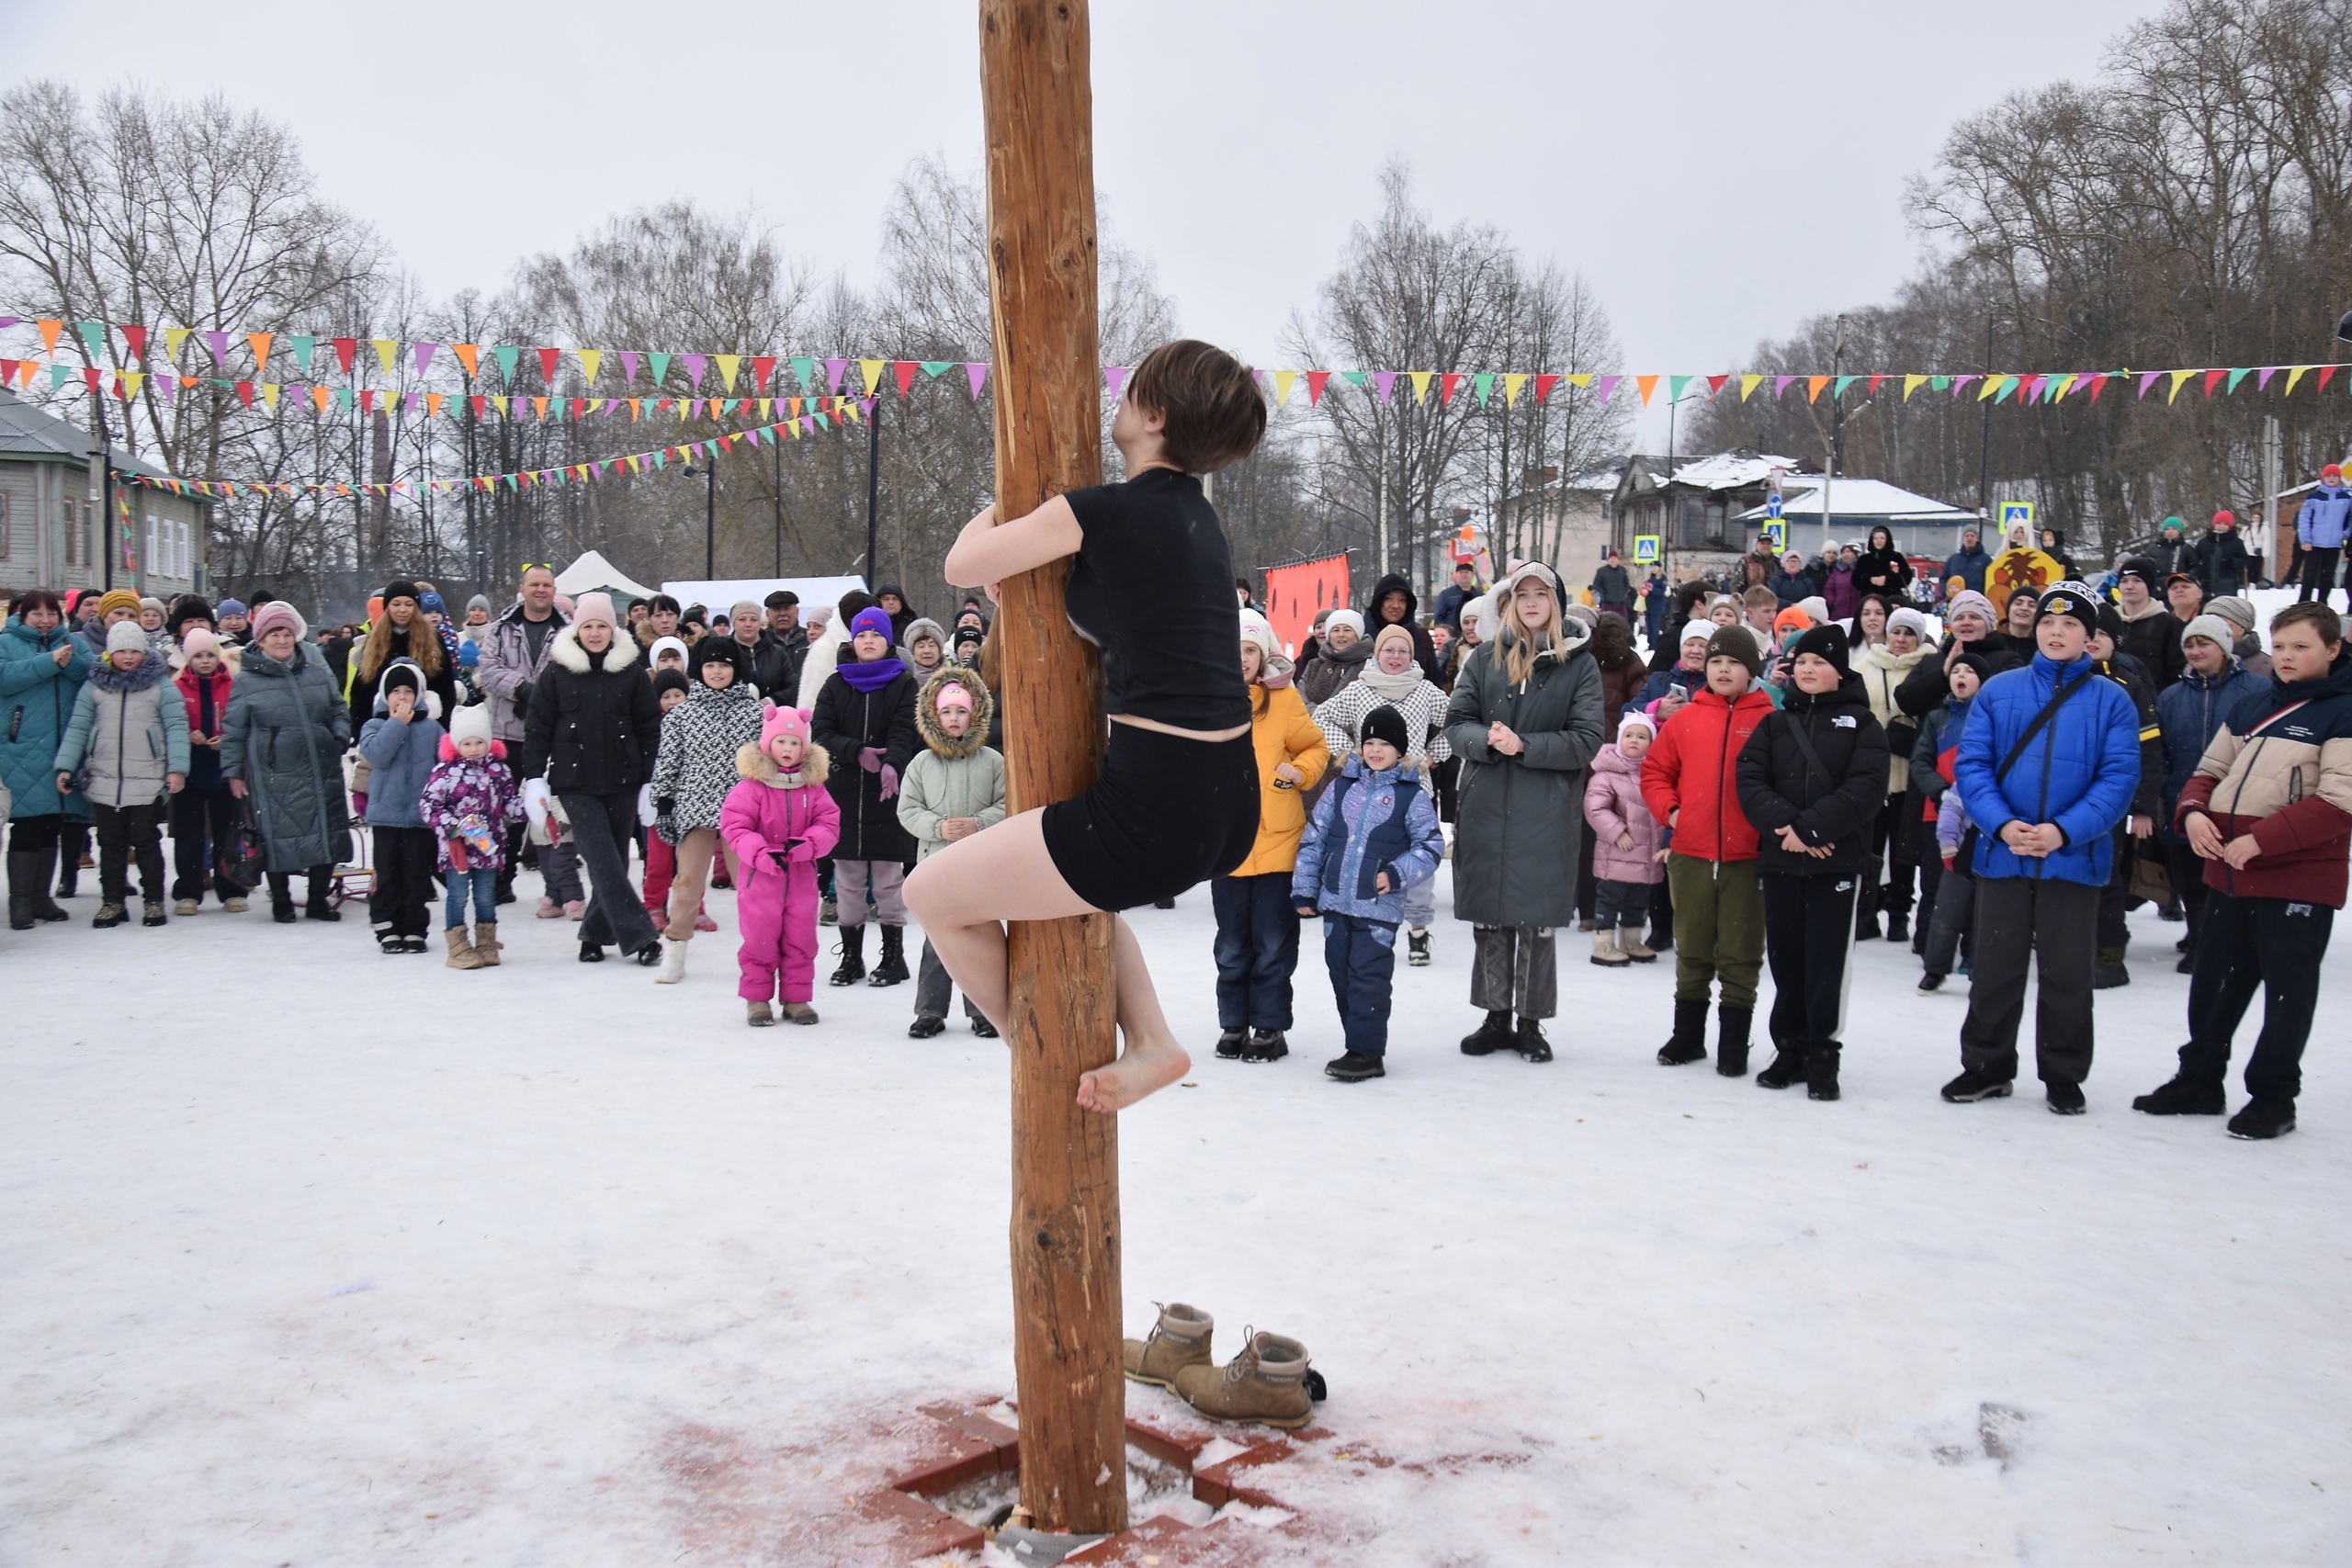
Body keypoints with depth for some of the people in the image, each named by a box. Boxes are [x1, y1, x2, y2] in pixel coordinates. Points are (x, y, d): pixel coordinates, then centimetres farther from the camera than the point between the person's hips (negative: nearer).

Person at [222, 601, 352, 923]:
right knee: (278, 838, 0)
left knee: (326, 835, 7)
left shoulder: (317, 672, 9)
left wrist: (340, 739, 2)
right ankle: (281, 902, 16)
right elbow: (233, 731, 2)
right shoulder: (247, 680, 0)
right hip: (274, 777, -3)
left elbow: (339, 710, 19)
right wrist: (233, 772, 0)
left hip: (322, 772, 4)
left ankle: (318, 900, 21)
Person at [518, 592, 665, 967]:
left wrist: (650, 781, 3)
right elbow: (538, 727, 4)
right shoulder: (556, 672, 2)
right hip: (575, 783, -2)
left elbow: (650, 728, 6)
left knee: (615, 859, 6)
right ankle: (639, 936, -10)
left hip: (622, 781, 2)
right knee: (602, 859, -10)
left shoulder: (631, 671, 4)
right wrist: (534, 777, -1)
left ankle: (596, 933, 20)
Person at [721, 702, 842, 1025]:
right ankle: (756, 998, 16)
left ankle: (796, 998, 19)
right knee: (759, 941, 3)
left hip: (801, 877, 3)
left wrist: (807, 844, -17)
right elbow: (734, 826, -10)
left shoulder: (813, 786, 4)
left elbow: (829, 823, 2)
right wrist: (760, 853, -22)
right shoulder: (752, 785, -7)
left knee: (801, 941, 7)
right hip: (760, 878, -3)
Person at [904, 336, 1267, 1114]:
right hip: (1230, 807, 9)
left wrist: (1003, 502, 19)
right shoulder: (1196, 513, 13)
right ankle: (1151, 1042, 25)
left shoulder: (1106, 511, -12)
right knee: (1079, 870, 38)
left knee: (933, 892, 8)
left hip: (1158, 809, -9)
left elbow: (962, 565, 1)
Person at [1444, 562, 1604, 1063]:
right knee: (1489, 918, 8)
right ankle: (1496, 1017, 21)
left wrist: (1523, 746, -16)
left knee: (1538, 920, 2)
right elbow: (1456, 722, 4)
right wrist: (1486, 740, -17)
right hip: (1485, 809, 2)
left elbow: (1586, 740, -5)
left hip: (1546, 814, -2)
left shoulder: (1579, 664, 2)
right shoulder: (1485, 658, 9)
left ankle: (1531, 1022, 15)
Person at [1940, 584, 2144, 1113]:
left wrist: (2064, 831, -19)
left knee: (2068, 974, 9)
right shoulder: (1998, 691, 3)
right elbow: (1970, 765, -3)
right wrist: (2002, 824, -18)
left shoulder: (2112, 701, 0)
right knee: (1994, 969, 11)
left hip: (2075, 859, -1)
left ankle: (2064, 1075, 24)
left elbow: (2120, 778, -7)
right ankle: (1986, 1065, 25)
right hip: (2001, 854, 1)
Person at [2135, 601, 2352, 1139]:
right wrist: (2194, 811, -5)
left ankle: (2274, 1098, 17)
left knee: (2287, 992, 4)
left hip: (2299, 878, -7)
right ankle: (2199, 1081, 30)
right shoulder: (2251, 706, 13)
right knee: (2213, 983, 16)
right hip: (2228, 872, 7)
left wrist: (2260, 840, -22)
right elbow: (2210, 770, 17)